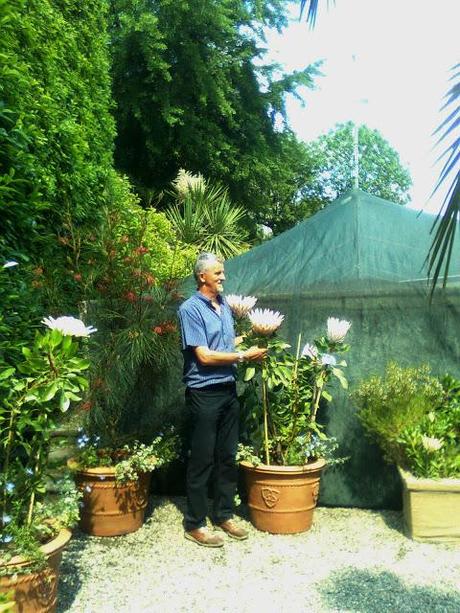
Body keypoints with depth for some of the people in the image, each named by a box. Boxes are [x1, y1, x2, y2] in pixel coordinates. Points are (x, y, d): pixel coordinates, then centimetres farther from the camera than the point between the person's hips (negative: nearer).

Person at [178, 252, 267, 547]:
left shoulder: (225, 305, 11)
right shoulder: (191, 309, -12)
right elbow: (204, 356, -17)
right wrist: (244, 356, -13)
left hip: (229, 390, 7)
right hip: (204, 393, -7)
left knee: (228, 456, 15)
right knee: (202, 460, 3)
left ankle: (224, 515, 30)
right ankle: (195, 524, 17)